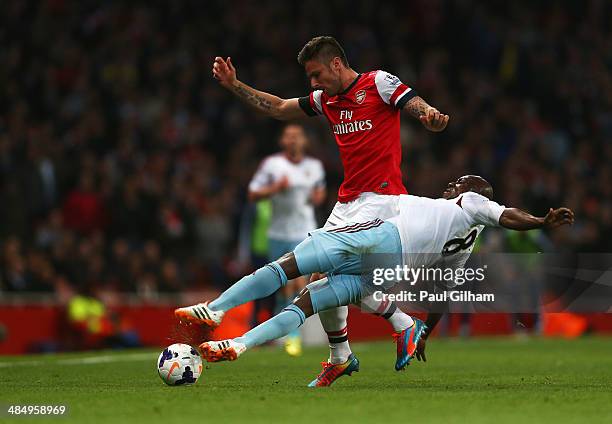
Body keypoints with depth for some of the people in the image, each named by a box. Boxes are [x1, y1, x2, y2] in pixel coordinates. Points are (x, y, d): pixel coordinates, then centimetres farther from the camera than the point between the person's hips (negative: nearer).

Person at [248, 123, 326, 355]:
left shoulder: (315, 166, 6)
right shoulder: (271, 164, -3)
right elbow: (253, 194, -4)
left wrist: (319, 197, 2)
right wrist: (276, 187, -18)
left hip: (305, 233, 0)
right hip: (278, 233, 0)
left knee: (299, 282, -15)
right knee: (284, 285, 4)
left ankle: (294, 336, -11)